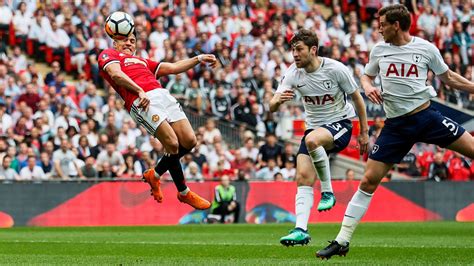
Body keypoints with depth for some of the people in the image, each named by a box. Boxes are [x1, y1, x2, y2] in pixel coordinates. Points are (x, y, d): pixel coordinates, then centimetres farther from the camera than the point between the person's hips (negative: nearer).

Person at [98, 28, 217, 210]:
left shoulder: (142, 62, 38)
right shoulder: (108, 55, 18)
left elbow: (173, 68, 34)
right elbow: (116, 74, -2)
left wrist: (198, 59, 22)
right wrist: (140, 91, -15)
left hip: (162, 94, 7)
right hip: (141, 102, -7)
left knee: (189, 141, -6)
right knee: (173, 144, -15)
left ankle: (155, 174, 17)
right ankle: (184, 193, 1)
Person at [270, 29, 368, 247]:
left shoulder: (335, 69, -17)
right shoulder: (293, 73, -7)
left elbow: (357, 98, -5)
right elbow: (272, 106, -14)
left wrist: (364, 132, -2)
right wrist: (279, 99, -39)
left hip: (340, 123, -5)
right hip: (314, 126, 5)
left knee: (312, 139, -37)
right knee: (303, 177, -11)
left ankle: (328, 191, -20)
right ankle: (301, 230, -14)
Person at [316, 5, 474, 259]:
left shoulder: (426, 49, -1)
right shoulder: (379, 49, 4)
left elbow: (448, 77, 12)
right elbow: (366, 76, 19)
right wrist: (367, 86, -3)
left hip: (425, 115, -1)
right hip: (396, 123, 1)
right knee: (368, 180, -4)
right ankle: (342, 241, 1)